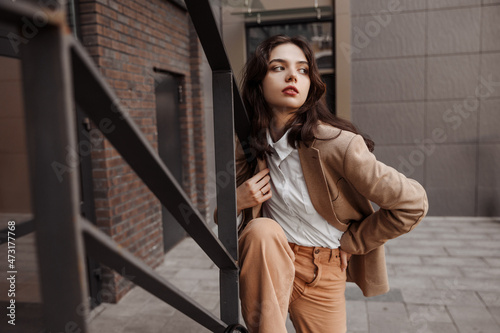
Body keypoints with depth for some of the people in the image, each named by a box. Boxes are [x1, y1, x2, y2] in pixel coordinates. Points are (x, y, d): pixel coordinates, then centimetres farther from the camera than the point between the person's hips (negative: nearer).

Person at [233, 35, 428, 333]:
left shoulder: (337, 144, -22)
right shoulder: (248, 147, -8)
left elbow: (412, 203, -15)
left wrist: (351, 241, -7)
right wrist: (235, 201, -16)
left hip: (324, 274, -1)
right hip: (267, 263, 1)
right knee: (262, 229, -30)